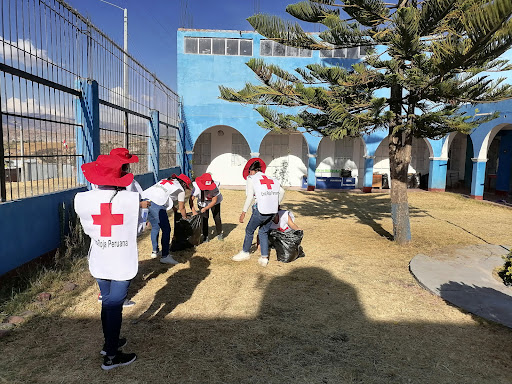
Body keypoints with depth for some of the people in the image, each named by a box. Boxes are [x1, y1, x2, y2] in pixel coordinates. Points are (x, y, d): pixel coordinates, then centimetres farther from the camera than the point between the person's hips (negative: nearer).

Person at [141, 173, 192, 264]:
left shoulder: (164, 181, 31)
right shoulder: (180, 190, 13)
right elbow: (181, 208, 22)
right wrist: (185, 218, 39)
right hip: (157, 204, -8)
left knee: (155, 227, 23)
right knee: (166, 229, 3)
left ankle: (155, 251, 30)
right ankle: (165, 256, 2)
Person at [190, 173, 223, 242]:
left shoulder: (215, 187, -36)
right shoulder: (196, 188, -35)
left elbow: (214, 201, -27)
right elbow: (191, 199, -31)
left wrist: (205, 208, -34)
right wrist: (194, 211, -39)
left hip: (214, 202, 0)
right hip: (202, 203, 1)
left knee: (217, 217, 2)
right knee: (204, 218, -4)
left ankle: (219, 233, 23)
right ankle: (205, 236, 11)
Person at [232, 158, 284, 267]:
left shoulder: (251, 178, 1)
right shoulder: (272, 179, 17)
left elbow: (250, 196, -8)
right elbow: (282, 192, 21)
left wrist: (243, 212, -5)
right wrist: (277, 204, 33)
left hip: (261, 210, -5)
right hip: (273, 211, 5)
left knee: (249, 230, 16)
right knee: (263, 232, 21)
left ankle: (245, 252, 33)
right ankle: (264, 258, 18)